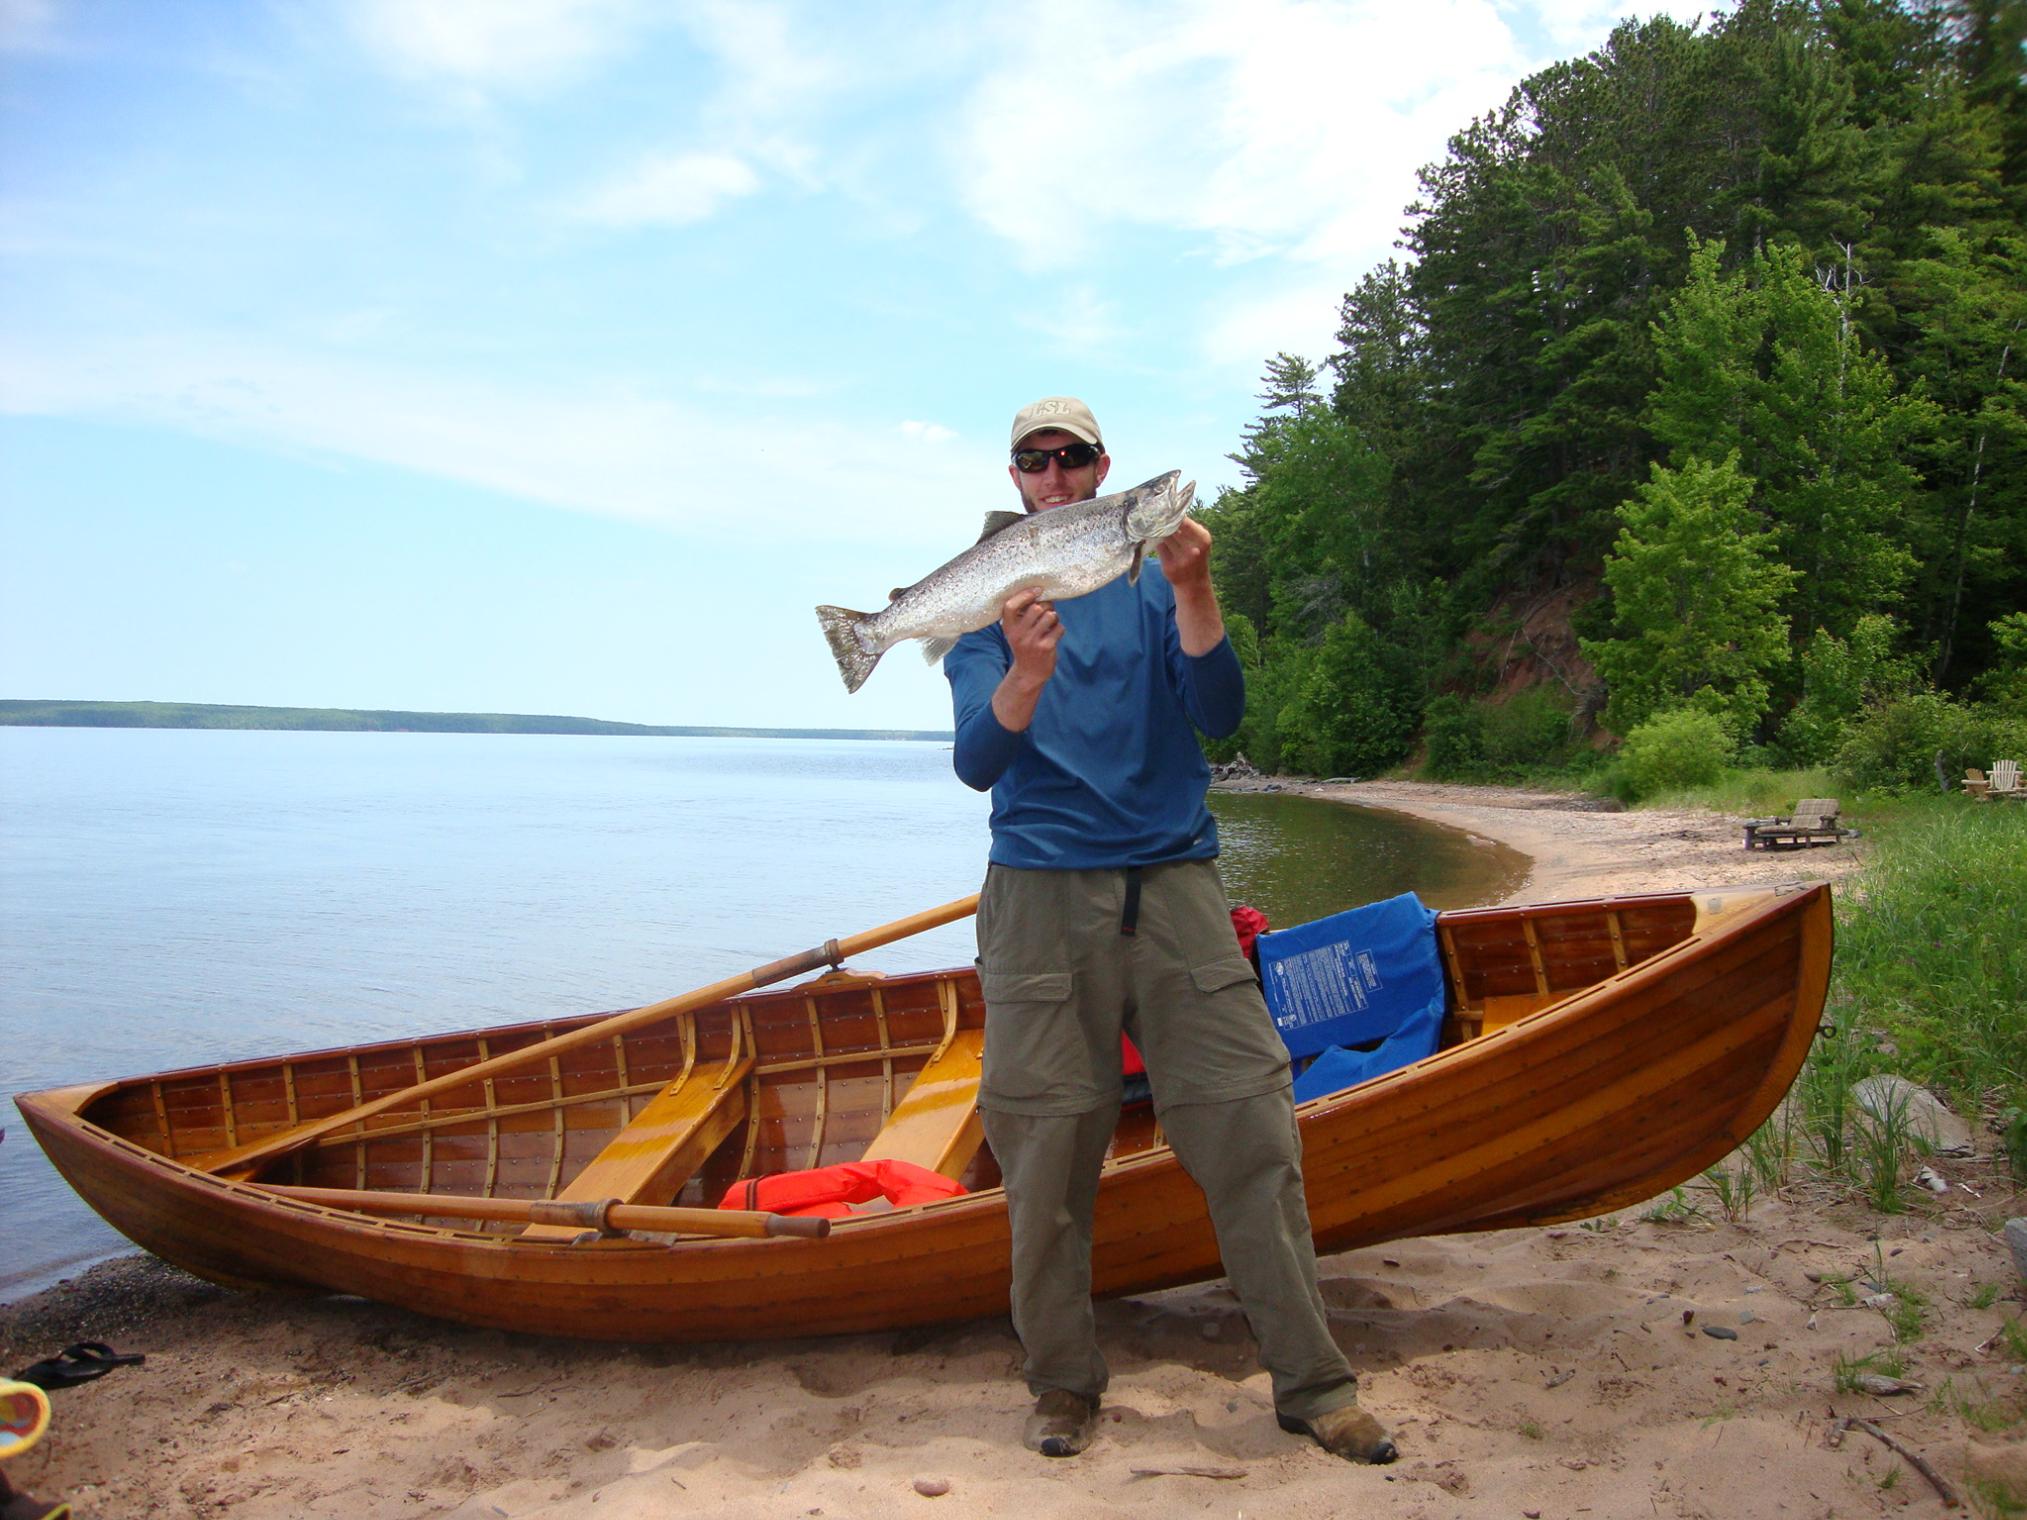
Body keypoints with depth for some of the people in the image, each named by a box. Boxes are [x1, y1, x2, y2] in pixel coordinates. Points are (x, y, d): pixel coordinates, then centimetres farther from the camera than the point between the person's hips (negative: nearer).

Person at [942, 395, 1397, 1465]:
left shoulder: (1155, 583, 10)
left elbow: (1219, 716, -5)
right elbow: (977, 763, -7)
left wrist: (1193, 593, -19)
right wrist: (1024, 672, -27)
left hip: (1173, 878, 1)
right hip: (1042, 892, 0)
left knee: (1251, 1127, -2)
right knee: (1046, 1150, 2)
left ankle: (1312, 1383, 12)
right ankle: (1063, 1383, 21)